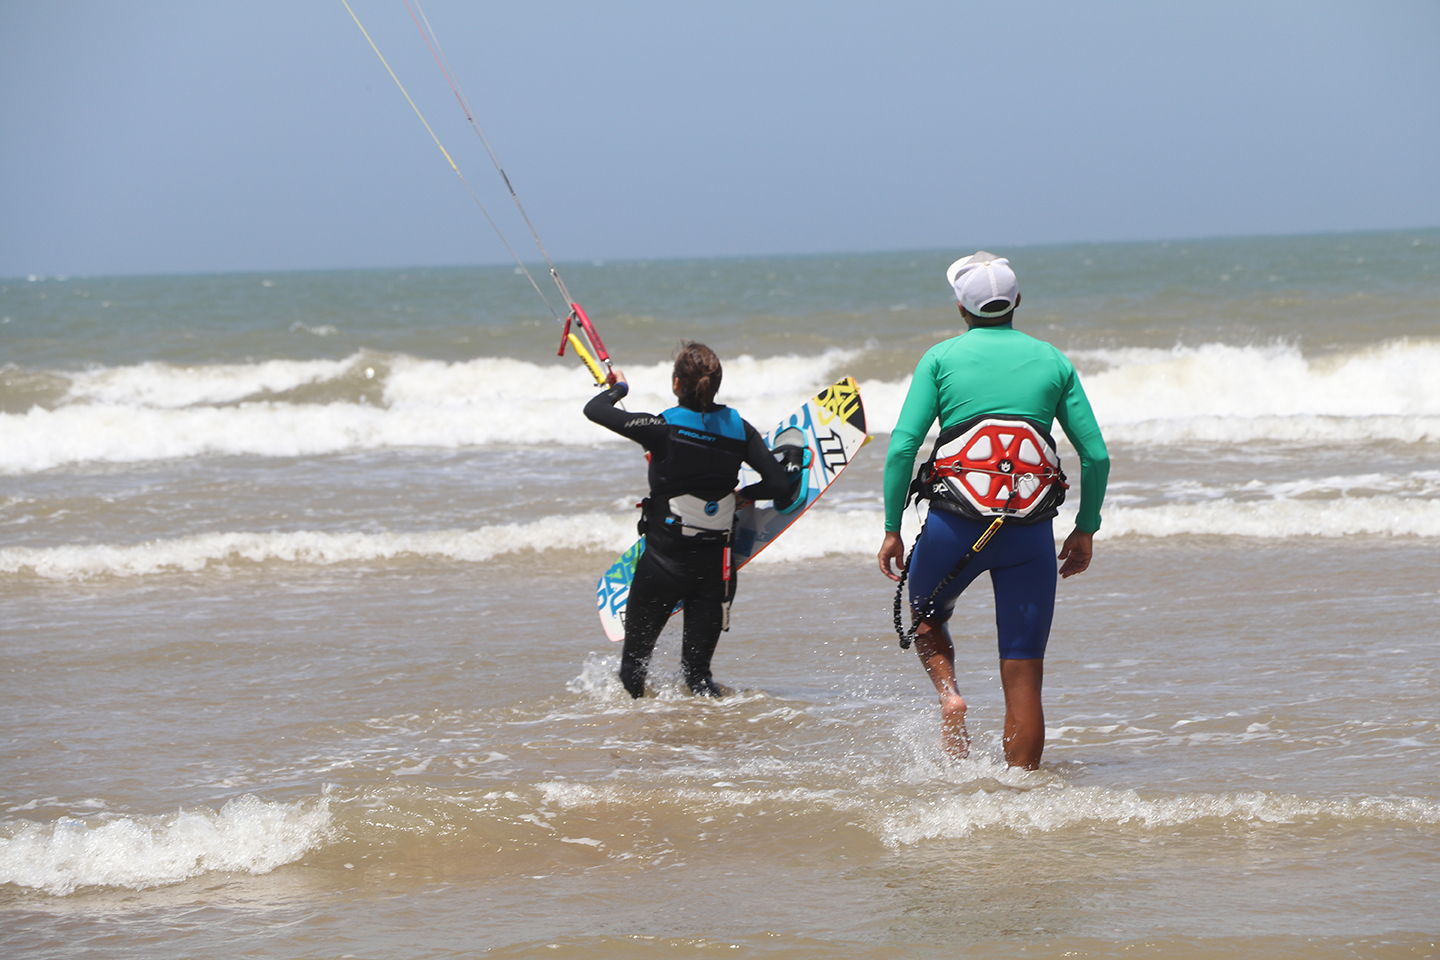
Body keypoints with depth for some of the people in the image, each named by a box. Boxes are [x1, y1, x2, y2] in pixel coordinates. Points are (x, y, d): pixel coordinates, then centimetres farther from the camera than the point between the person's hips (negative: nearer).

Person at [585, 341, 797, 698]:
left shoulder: (663, 428, -15)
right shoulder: (738, 429, -4)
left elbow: (595, 410, -7)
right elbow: (780, 485, -6)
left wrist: (619, 387, 14)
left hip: (664, 559, -3)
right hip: (716, 562, 3)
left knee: (634, 657, 14)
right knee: (697, 668, 11)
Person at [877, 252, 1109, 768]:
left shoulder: (941, 358, 4)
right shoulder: (1053, 361, 10)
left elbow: (902, 447, -4)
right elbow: (1096, 456, 7)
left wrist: (892, 529, 2)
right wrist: (1086, 529, 18)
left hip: (954, 524, -1)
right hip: (1030, 532, 1)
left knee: (927, 616, 28)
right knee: (1023, 677, 5)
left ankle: (948, 692, 1)